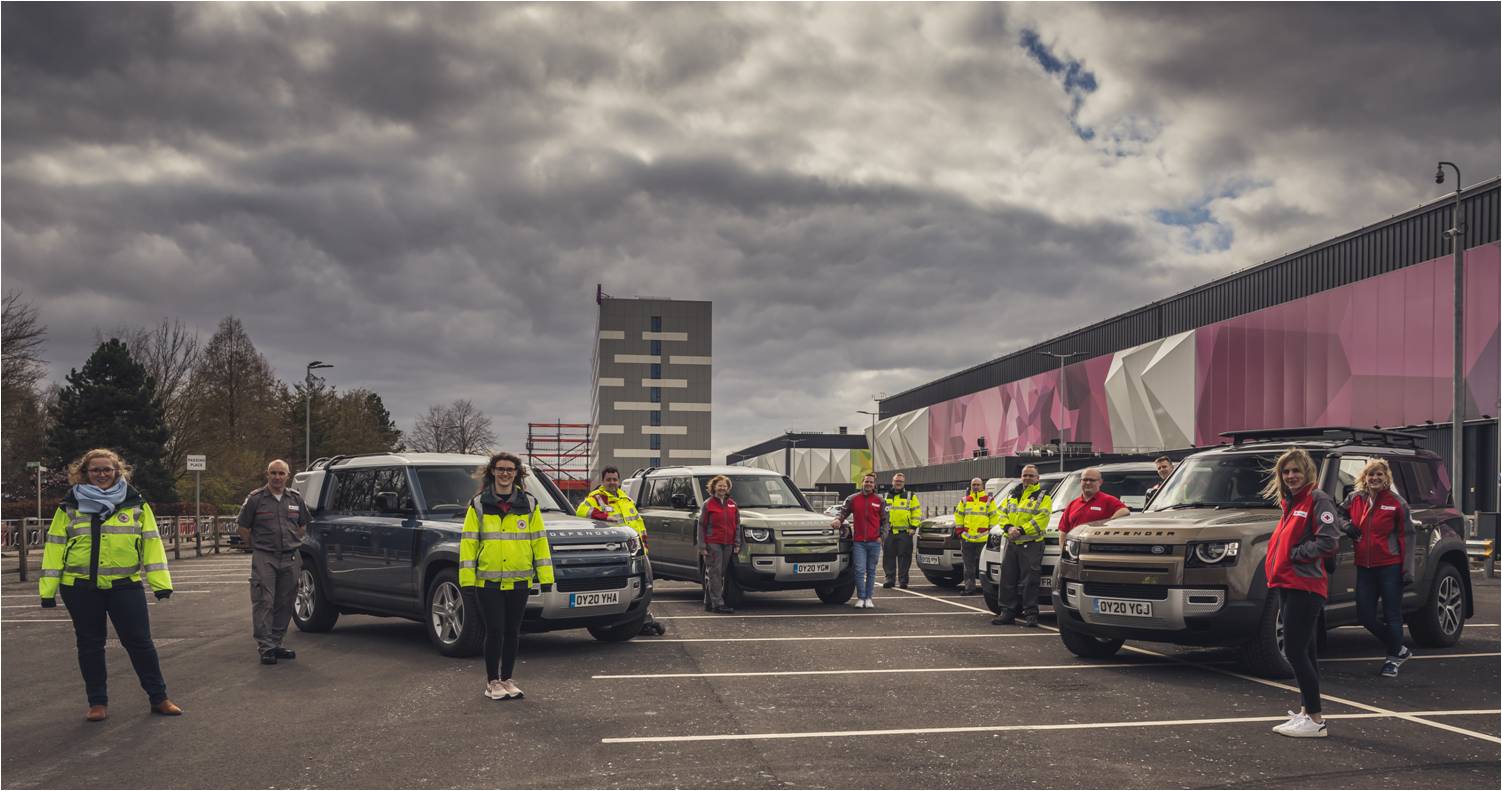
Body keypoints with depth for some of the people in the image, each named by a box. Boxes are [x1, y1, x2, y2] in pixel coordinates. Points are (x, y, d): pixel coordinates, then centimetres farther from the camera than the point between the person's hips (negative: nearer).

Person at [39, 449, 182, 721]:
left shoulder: (135, 504, 4)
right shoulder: (70, 506, 4)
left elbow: (151, 542, 2)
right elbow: (55, 546, 5)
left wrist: (161, 583, -5)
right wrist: (48, 589, 0)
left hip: (125, 586, -1)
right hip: (81, 588, 1)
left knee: (139, 641, 1)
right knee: (90, 645, 9)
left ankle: (159, 698, 11)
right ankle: (97, 702, 21)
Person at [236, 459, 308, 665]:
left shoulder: (296, 498, 11)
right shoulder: (255, 499, -1)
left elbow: (303, 525, 22)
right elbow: (243, 528, 5)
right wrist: (256, 548, 4)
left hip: (290, 558, 4)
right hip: (264, 559, -4)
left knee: (285, 604, 7)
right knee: (264, 602, -8)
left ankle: (276, 644, 17)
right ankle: (265, 647, -5)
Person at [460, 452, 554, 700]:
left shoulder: (529, 504, 6)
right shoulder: (478, 505, 1)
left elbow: (539, 541, 6)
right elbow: (468, 543, -2)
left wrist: (545, 577, 0)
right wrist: (467, 582, -8)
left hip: (519, 581, 2)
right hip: (487, 581, -2)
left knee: (512, 632, 9)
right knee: (495, 631, -3)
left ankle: (507, 679, 23)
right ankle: (492, 682, 11)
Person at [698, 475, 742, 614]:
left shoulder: (732, 505, 14)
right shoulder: (708, 505, 0)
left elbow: (737, 525, 17)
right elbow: (701, 526, -2)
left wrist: (737, 544, 9)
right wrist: (702, 546, -9)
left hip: (727, 545, 5)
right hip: (713, 544, -5)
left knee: (721, 574, 7)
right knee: (714, 573, -8)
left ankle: (709, 603, 15)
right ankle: (718, 604, -12)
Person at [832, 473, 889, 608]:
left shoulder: (880, 501, 7)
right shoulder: (853, 499, 6)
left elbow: (886, 520, 10)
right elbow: (843, 512, 10)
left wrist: (882, 536, -1)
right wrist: (838, 520, -12)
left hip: (874, 542, 1)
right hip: (858, 542, -1)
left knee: (871, 571, 8)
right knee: (859, 571, -8)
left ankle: (868, 598, 15)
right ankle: (860, 598, 0)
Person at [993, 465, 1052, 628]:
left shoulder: (1043, 497, 1)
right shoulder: (1013, 496, 20)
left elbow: (1041, 519, -12)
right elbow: (1002, 512, 12)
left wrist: (1021, 530, -18)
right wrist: (1009, 527, -8)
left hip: (1031, 545, -6)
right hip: (1012, 544, 6)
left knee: (1029, 581, -7)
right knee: (1008, 579, 6)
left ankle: (1031, 614, -2)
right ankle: (1008, 613, 13)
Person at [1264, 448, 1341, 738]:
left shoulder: (1317, 499, -9)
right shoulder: (1289, 503, 19)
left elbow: (1328, 542, -19)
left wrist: (1294, 554, -13)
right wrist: (1277, 566, 9)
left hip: (1305, 586, -9)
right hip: (1287, 584, 9)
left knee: (1295, 651, -11)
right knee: (1304, 651, 15)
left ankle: (1315, 719, -7)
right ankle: (1306, 711, 24)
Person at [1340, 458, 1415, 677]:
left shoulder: (1396, 502, -6)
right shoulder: (1355, 499, 5)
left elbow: (1407, 536, -5)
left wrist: (1408, 569, -10)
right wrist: (1345, 526, -1)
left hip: (1390, 566, -5)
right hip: (1364, 566, 5)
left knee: (1392, 615, 2)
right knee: (1364, 615, 6)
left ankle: (1393, 658, 19)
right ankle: (1400, 650, 26)